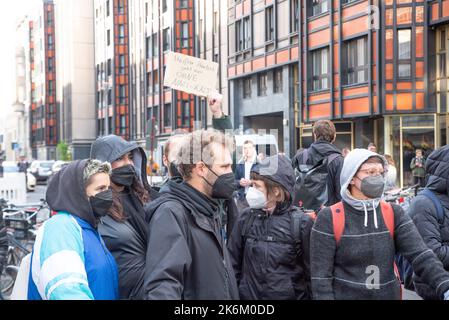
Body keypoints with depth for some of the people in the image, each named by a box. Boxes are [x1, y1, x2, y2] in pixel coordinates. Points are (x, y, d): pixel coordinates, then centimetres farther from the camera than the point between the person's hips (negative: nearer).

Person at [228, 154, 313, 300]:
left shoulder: (301, 222, -11)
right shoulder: (247, 217, -4)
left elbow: (311, 269, -5)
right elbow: (233, 261, 3)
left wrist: (310, 296, -3)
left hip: (290, 295, -2)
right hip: (248, 294, 2)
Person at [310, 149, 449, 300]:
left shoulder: (394, 214, -3)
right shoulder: (329, 218, -12)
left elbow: (420, 254, -15)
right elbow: (321, 275, -12)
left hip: (389, 294, 4)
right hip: (344, 295, -3)